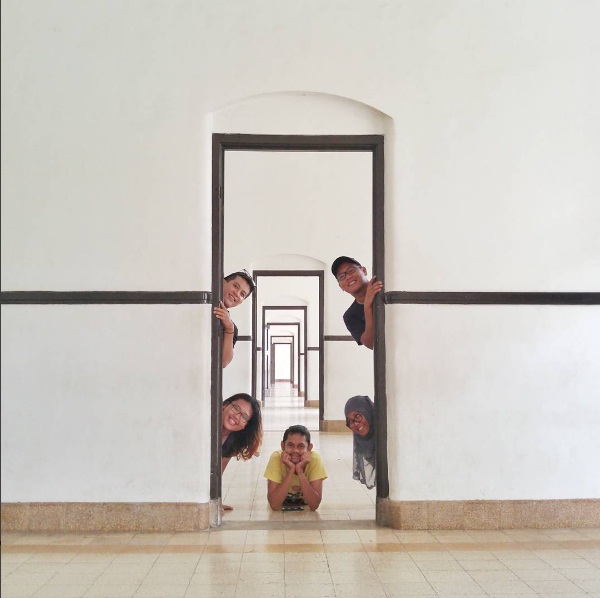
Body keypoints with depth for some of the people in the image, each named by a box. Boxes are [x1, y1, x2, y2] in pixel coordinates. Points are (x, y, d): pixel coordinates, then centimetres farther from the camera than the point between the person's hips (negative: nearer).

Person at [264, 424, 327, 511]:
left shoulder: (315, 459, -25)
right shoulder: (276, 458, -26)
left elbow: (314, 505, -29)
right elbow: (274, 505, -31)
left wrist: (300, 471, -37)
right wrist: (291, 471, -37)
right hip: (281, 509, 0)